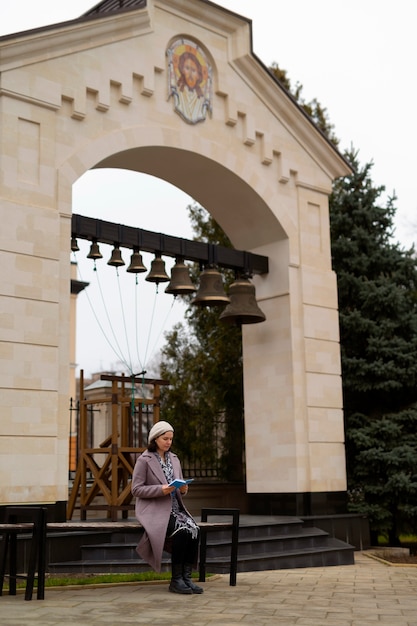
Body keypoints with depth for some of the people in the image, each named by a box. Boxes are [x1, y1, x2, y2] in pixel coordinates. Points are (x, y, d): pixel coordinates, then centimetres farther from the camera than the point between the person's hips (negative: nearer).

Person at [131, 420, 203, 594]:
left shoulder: (174, 459, 15)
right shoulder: (144, 460, -4)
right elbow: (136, 489, -9)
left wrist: (183, 489, -5)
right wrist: (160, 489, -21)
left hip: (174, 507, 6)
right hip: (154, 510, -6)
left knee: (194, 529, -24)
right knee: (182, 531, -29)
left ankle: (186, 577, -17)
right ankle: (176, 579, -15)